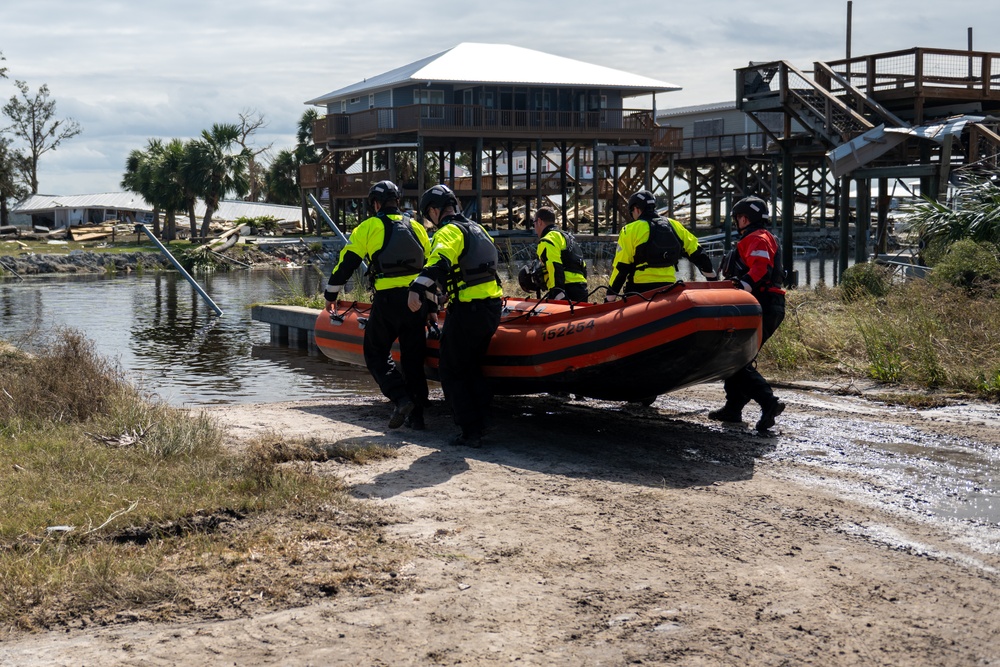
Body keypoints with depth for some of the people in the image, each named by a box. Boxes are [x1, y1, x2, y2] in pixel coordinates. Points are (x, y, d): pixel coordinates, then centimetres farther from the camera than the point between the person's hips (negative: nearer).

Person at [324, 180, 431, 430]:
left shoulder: (369, 227, 4)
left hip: (387, 299, -4)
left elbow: (346, 263, 3)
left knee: (376, 353, 7)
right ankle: (416, 414, 12)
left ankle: (400, 399, -11)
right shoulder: (416, 227, 16)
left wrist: (331, 295, 13)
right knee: (413, 357, 11)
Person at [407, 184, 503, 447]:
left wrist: (418, 288, -44)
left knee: (451, 372, 2)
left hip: (467, 310, -8)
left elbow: (440, 260, -31)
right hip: (491, 309, 8)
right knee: (472, 369, 19)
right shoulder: (477, 229, 19)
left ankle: (469, 432, -1)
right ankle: (480, 424, 16)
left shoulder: (449, 232, -10)